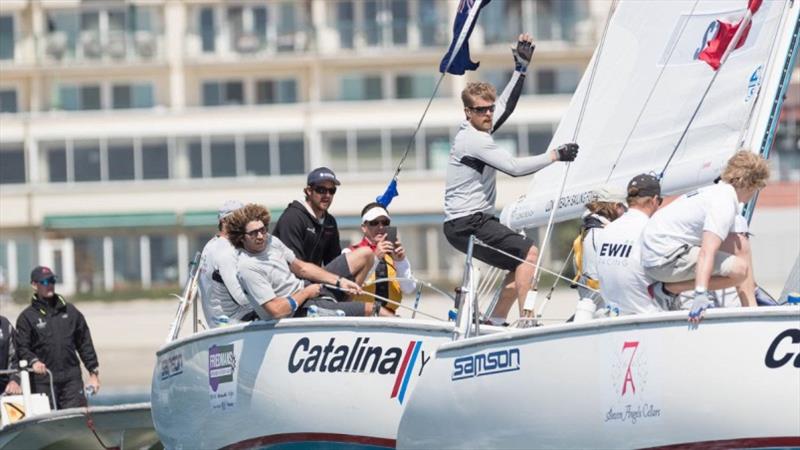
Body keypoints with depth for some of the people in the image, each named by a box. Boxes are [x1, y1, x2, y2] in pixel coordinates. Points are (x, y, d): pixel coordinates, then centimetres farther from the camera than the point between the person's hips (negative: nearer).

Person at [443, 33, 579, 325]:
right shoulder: (472, 140, -17)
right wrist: (556, 155, -14)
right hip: (466, 224, -10)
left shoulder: (478, 129, 12)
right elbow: (514, 167, -22)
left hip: (477, 221, 10)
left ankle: (494, 322, 12)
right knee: (529, 253, -16)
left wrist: (522, 67, 18)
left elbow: (507, 105, 23)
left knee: (523, 262, 14)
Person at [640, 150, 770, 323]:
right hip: (664, 259, -10)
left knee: (741, 244, 10)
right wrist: (700, 294, -41)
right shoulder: (724, 204, -18)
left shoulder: (717, 192, 15)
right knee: (739, 269, -19)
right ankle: (668, 288, -12)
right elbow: (707, 253, -31)